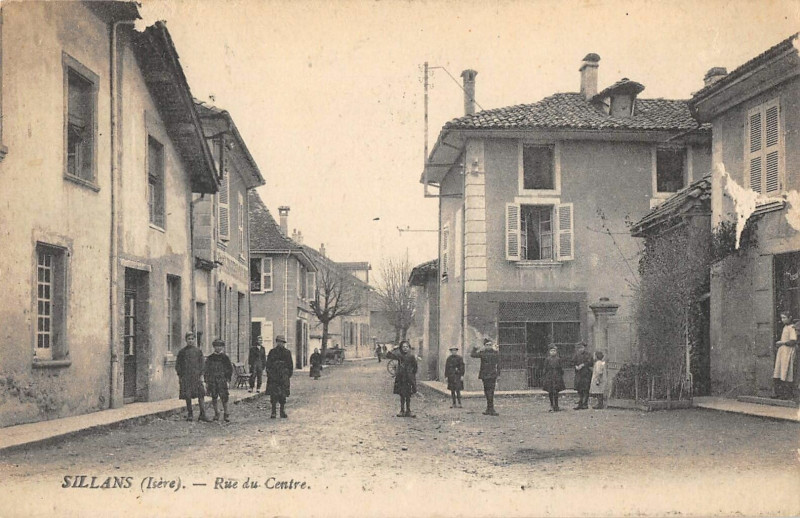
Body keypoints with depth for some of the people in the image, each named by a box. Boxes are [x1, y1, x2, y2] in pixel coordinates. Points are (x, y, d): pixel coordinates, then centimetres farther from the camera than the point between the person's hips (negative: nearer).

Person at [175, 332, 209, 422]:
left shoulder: (198, 351, 7)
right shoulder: (182, 352, 5)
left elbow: (201, 364, 9)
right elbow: (177, 365, 6)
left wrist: (201, 375, 0)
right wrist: (180, 377, 0)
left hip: (196, 376, 0)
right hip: (185, 377, 0)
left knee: (200, 395, -7)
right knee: (187, 396, 3)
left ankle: (202, 414, -6)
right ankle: (190, 414, 15)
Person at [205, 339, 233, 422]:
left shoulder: (225, 357, 3)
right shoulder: (210, 358, 7)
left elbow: (230, 369, 9)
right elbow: (206, 370, 10)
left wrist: (228, 378, 1)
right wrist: (206, 382, 6)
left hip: (222, 381, -2)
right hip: (212, 382, 2)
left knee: (224, 398, -6)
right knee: (214, 398, 5)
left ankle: (226, 414, 3)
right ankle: (216, 414, 18)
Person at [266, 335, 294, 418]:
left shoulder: (272, 352, -2)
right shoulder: (287, 352, 1)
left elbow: (268, 365, -1)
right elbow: (290, 365, 4)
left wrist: (268, 375, 5)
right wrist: (289, 375, 13)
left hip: (273, 376, -1)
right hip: (284, 376, 1)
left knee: (273, 395, 2)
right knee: (283, 394, 7)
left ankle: (273, 413, -1)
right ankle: (282, 412, 7)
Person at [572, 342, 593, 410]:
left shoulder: (588, 355, 0)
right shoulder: (577, 354, 12)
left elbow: (589, 363, -11)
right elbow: (573, 361, 7)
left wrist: (582, 365, -16)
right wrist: (576, 366, -11)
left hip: (586, 374, -4)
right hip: (578, 374, 4)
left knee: (585, 390, -4)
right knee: (579, 389, 5)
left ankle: (585, 404, 0)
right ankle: (580, 404, 10)